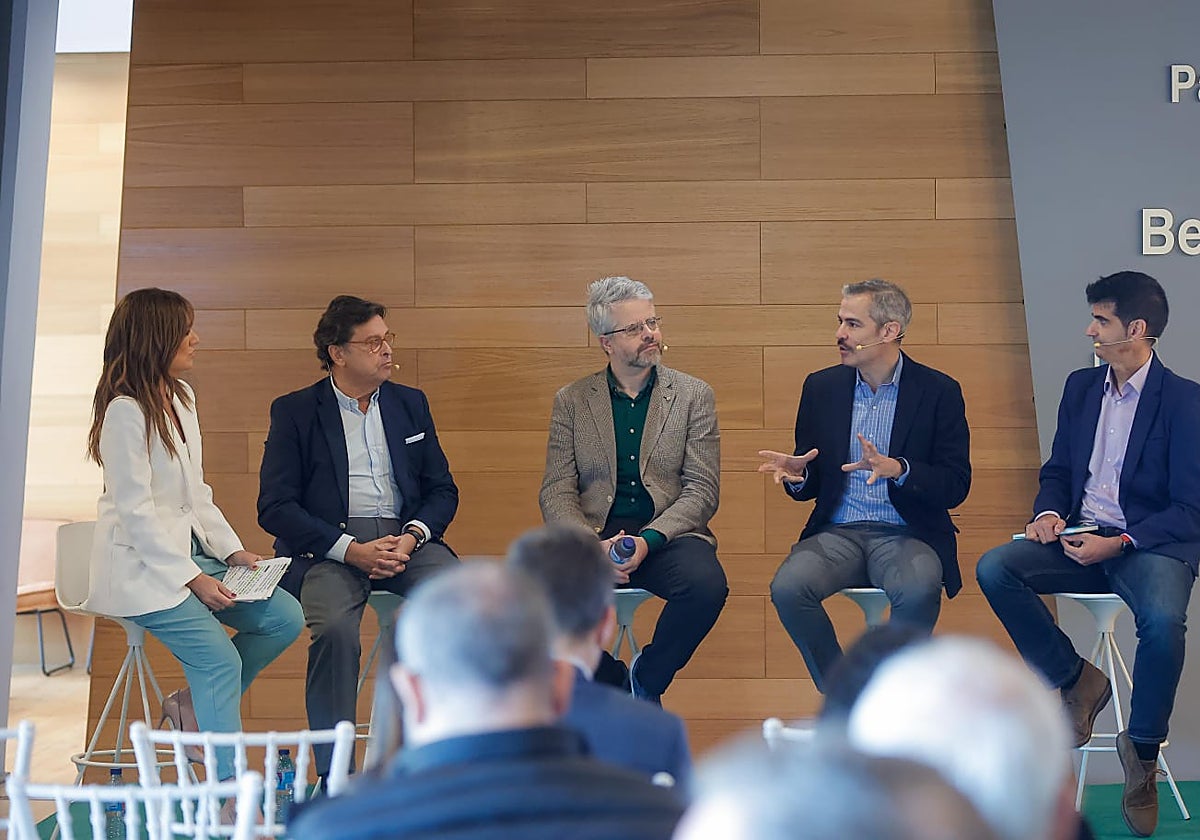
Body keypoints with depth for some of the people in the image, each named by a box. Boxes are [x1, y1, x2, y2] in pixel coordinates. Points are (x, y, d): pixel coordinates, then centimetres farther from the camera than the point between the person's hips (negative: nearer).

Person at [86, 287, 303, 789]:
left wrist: (231, 550, 3)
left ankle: (192, 701, 8)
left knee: (285, 617, -6)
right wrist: (193, 579, -21)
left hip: (188, 554, 9)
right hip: (140, 567, -9)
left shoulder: (180, 398, 12)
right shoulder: (125, 411, -15)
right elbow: (137, 513, -19)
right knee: (221, 658, -23)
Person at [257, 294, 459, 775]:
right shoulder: (294, 412, 4)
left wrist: (412, 536, -7)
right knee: (335, 627, -34)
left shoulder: (410, 404, 17)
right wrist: (351, 550, -15)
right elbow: (275, 507, -4)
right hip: (328, 545, -3)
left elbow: (442, 489, 15)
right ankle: (334, 772, -23)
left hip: (406, 538, 3)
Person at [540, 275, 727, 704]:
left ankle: (646, 680, -4)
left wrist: (649, 540, -17)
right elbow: (556, 493, 4)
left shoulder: (693, 395, 7)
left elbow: (703, 491, 0)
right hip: (594, 535, 0)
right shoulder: (571, 401, 9)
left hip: (667, 535, 0)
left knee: (707, 584, -33)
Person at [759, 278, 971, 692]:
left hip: (906, 534, -2)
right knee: (787, 588, -28)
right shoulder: (821, 387, 11)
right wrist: (796, 474, -11)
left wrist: (897, 469, -22)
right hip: (837, 532, 3)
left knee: (918, 592, -36)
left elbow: (956, 486, -3)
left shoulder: (939, 391, 1)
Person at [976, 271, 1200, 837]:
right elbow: (1057, 470, 19)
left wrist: (1119, 543, -21)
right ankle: (1075, 680, -2)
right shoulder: (1081, 387, 11)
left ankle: (1142, 749, -10)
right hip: (1081, 537, 6)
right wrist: (1050, 513, -4)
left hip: (1150, 546, -5)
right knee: (993, 570, -21)